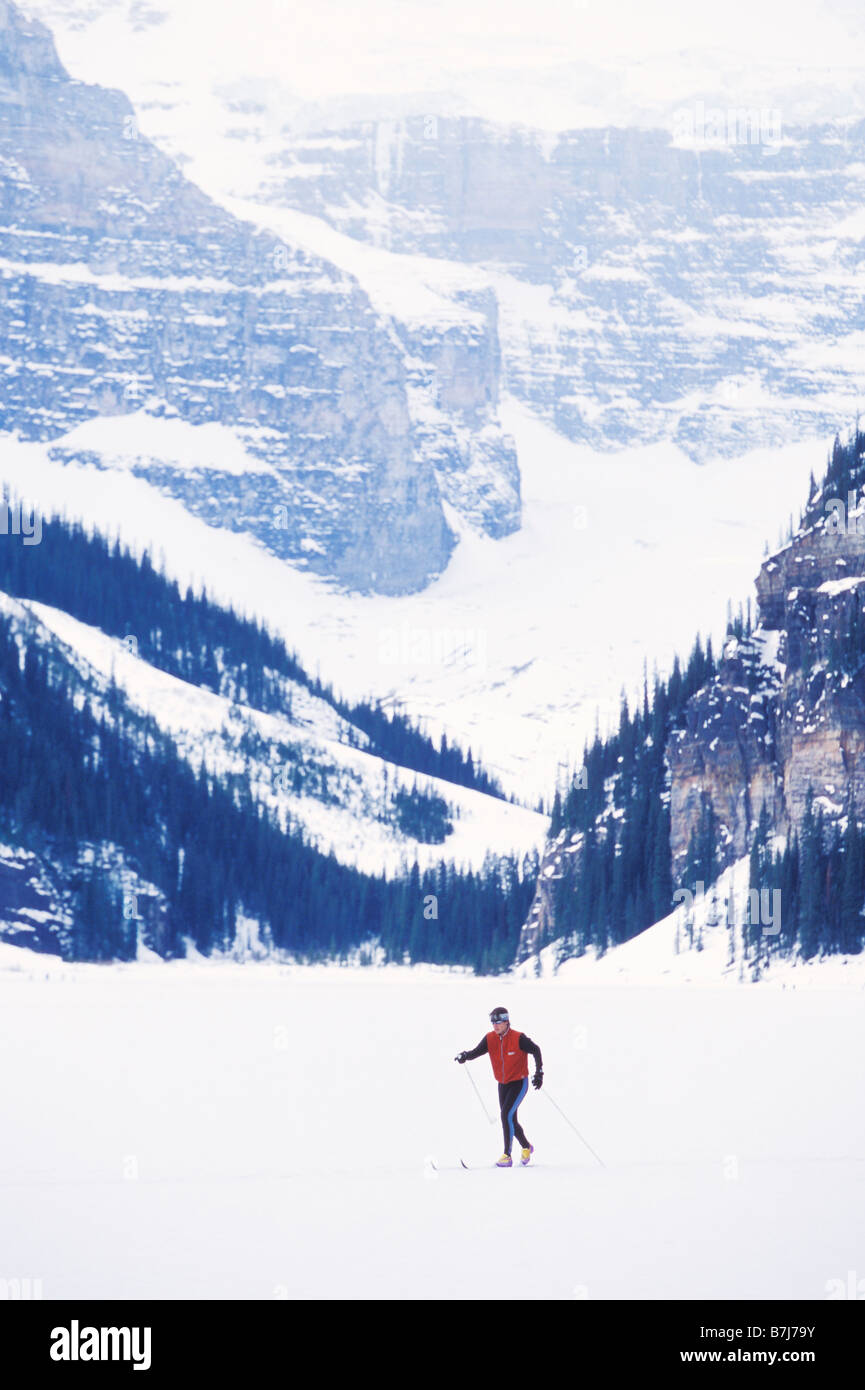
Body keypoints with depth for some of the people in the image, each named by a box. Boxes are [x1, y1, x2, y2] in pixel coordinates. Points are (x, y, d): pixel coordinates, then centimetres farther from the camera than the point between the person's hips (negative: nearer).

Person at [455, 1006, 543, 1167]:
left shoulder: (518, 1038, -18)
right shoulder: (490, 1039, -4)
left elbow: (536, 1051, -6)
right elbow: (476, 1052, -13)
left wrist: (539, 1073, -7)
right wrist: (464, 1056, -35)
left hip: (519, 1083, -6)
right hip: (503, 1084, 6)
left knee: (507, 1115, -20)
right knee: (510, 1120, 12)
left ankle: (507, 1155, -17)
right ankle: (527, 1147, 36)